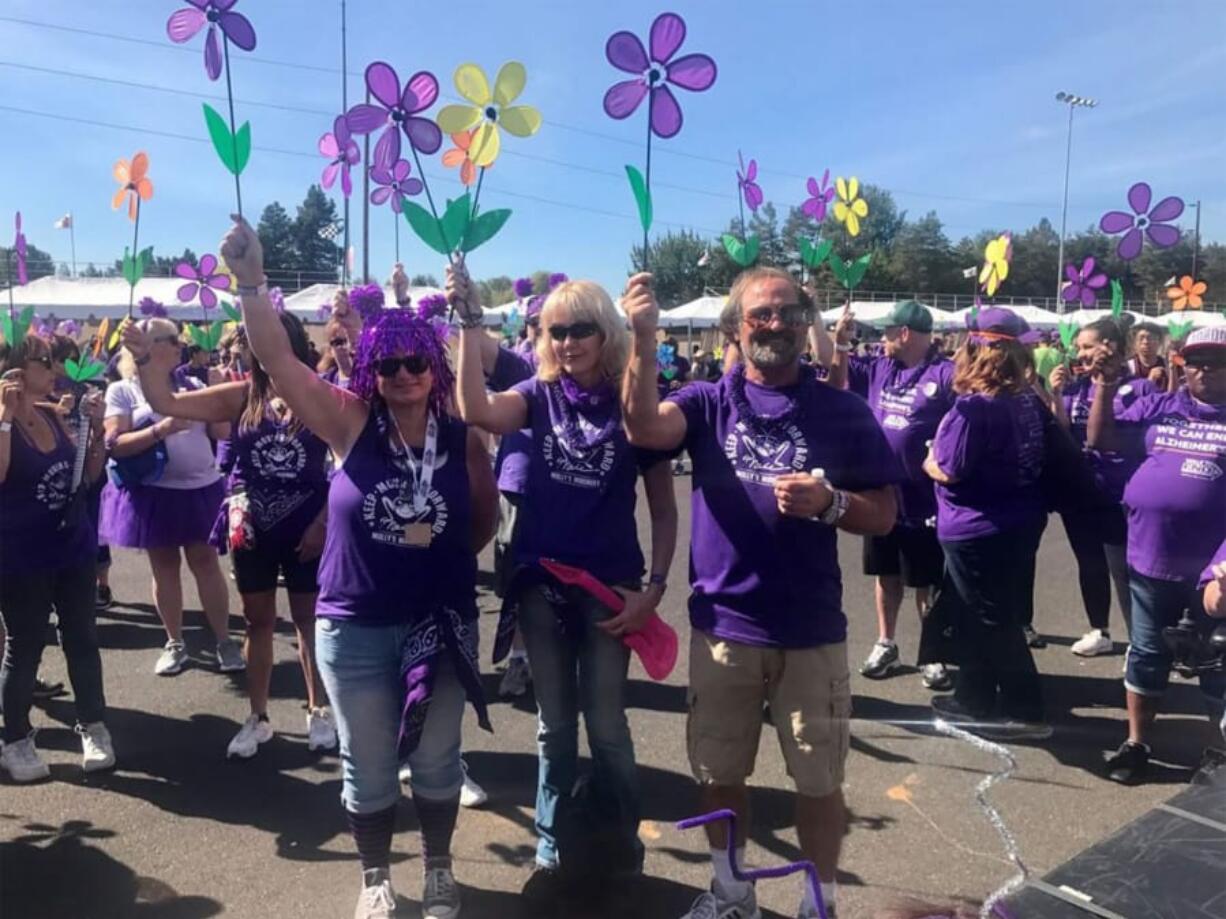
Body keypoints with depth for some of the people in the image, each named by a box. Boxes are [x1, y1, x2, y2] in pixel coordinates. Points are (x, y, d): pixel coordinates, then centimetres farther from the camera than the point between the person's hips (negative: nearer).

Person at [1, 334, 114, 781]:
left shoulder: (53, 416, 5)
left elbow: (89, 474, 9)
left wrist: (96, 424, -3)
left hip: (73, 546, 5)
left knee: (81, 639, 11)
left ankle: (93, 726, 23)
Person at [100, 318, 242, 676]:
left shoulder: (189, 385, 8)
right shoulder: (122, 391, -1)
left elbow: (223, 432, 7)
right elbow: (115, 445, -11)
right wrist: (160, 429, -23)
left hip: (201, 488, 2)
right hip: (153, 492, -2)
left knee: (205, 560, 4)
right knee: (164, 564, 8)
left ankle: (225, 641, 9)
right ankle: (175, 643, 20)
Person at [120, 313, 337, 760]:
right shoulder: (241, 397, -2)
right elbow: (166, 403, -4)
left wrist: (323, 522, -9)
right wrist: (144, 358, -18)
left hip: (305, 530, -2)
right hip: (253, 530, 3)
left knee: (309, 620, 11)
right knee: (258, 622, 14)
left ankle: (318, 712, 27)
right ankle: (258, 717, 27)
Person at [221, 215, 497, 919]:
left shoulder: (463, 438, -6)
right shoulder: (350, 423, -8)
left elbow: (484, 520, 9)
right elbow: (278, 358, -17)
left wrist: (444, 554, 0)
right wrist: (251, 282, -26)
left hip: (442, 623, 1)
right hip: (355, 628, 0)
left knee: (437, 760, 16)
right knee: (368, 767, 14)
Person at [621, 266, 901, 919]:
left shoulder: (842, 411, -2)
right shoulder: (708, 401, -1)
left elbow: (884, 516, 0)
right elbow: (644, 427, -21)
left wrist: (828, 502, -20)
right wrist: (645, 339, -32)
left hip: (811, 631, -1)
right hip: (721, 626, 1)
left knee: (819, 781, 10)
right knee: (719, 772, 16)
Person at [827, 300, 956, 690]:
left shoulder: (945, 374, -14)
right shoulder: (879, 368, 6)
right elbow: (835, 371, 18)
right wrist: (840, 336, 5)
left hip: (924, 501, -6)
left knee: (927, 583, 8)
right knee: (887, 575, 17)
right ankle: (885, 645, 31)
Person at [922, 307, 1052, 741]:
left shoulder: (973, 407, -21)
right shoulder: (1029, 401, 2)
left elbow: (948, 471, -20)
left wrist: (929, 461, 0)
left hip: (977, 530, -8)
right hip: (1020, 522, 8)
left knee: (991, 622, 5)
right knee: (998, 617, 18)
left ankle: (1024, 710, 13)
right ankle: (974, 699, 30)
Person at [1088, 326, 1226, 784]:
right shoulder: (1158, 407, 6)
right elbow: (1100, 439, 2)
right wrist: (1107, 385, -7)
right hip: (1151, 556, 3)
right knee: (1147, 654, 14)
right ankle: (1136, 743, 27)